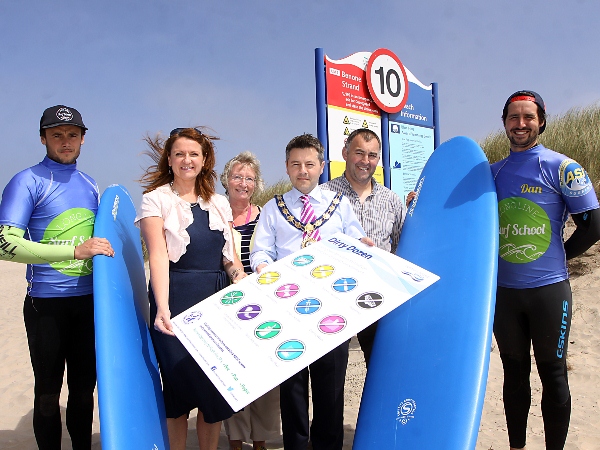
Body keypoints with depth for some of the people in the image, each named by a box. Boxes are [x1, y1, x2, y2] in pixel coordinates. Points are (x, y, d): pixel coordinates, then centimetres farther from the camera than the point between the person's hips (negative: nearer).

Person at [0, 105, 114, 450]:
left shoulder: (90, 186, 11)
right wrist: (75, 251, -27)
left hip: (90, 301, 5)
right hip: (46, 303, -5)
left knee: (85, 388, 16)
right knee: (48, 392, 8)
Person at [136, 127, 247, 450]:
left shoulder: (219, 204, 13)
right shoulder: (157, 199, 1)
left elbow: (230, 258, 13)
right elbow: (158, 255, -11)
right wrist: (162, 308, -22)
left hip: (217, 300, 4)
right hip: (177, 300, -3)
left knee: (216, 387, 5)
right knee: (181, 386, 3)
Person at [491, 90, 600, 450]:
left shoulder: (562, 168, -4)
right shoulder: (493, 173, 8)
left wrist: (557, 256, 1)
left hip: (548, 289, -4)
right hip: (503, 291, 4)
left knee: (553, 375, 7)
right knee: (514, 372, 14)